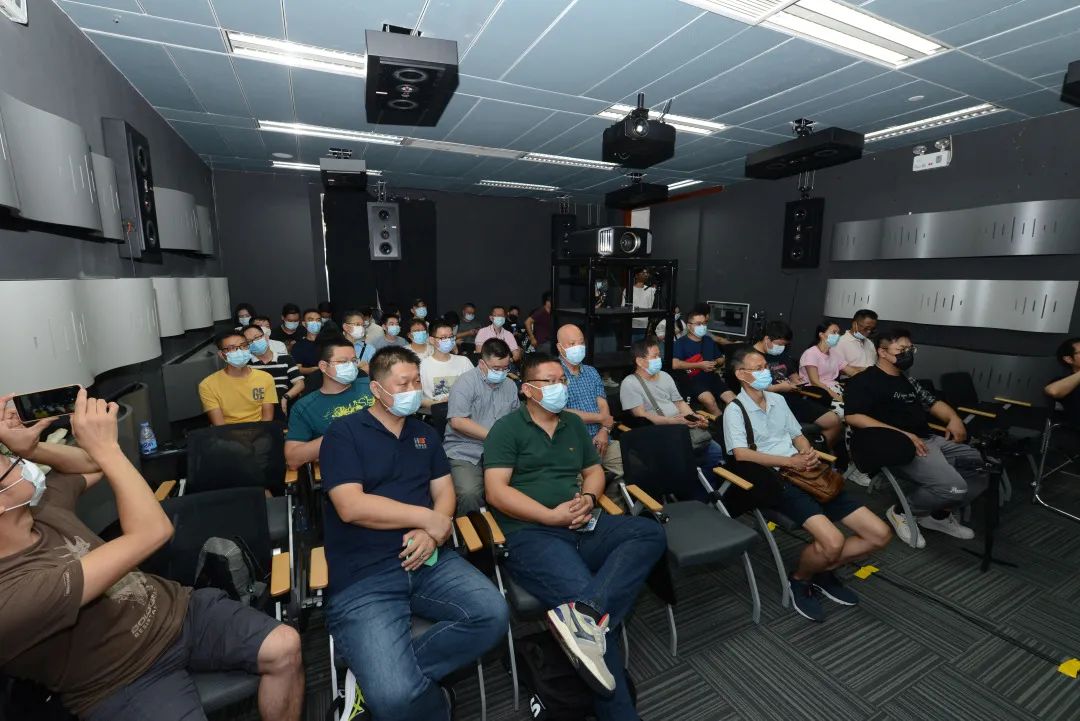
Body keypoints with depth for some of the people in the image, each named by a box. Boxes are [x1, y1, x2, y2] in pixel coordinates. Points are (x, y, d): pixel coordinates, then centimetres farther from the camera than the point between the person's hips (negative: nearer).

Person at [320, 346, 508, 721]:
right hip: (363, 576, -5)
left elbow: (445, 492, 11)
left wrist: (432, 533, -11)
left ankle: (391, 673, -2)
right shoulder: (344, 432, -2)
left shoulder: (425, 433, 15)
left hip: (428, 560, 5)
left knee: (493, 614, -18)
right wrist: (428, 518, -10)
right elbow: (351, 507, -14)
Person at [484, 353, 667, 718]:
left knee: (651, 532, -17)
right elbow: (496, 491, -8)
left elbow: (594, 471, 23)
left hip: (583, 528, 6)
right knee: (591, 604, -26)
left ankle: (584, 613, -34)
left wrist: (588, 498, -1)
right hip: (530, 533, -6)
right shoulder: (507, 428, 1)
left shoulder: (574, 424, 19)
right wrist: (553, 516, -14)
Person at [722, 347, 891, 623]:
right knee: (832, 542, -28)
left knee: (880, 534, 0)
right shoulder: (735, 409, -4)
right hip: (776, 479, -8)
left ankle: (822, 571, 19)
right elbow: (741, 454, -15)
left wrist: (808, 452, 0)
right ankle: (800, 579, 5)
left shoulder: (778, 399, 19)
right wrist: (790, 461, -18)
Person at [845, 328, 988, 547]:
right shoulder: (865, 381, -8)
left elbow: (932, 402, 30)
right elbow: (854, 417, -19)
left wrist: (953, 418, 7)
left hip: (929, 439, 10)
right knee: (952, 486, -26)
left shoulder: (908, 380, 22)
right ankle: (902, 512, 0)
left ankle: (939, 514, 19)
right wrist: (901, 434, -23)